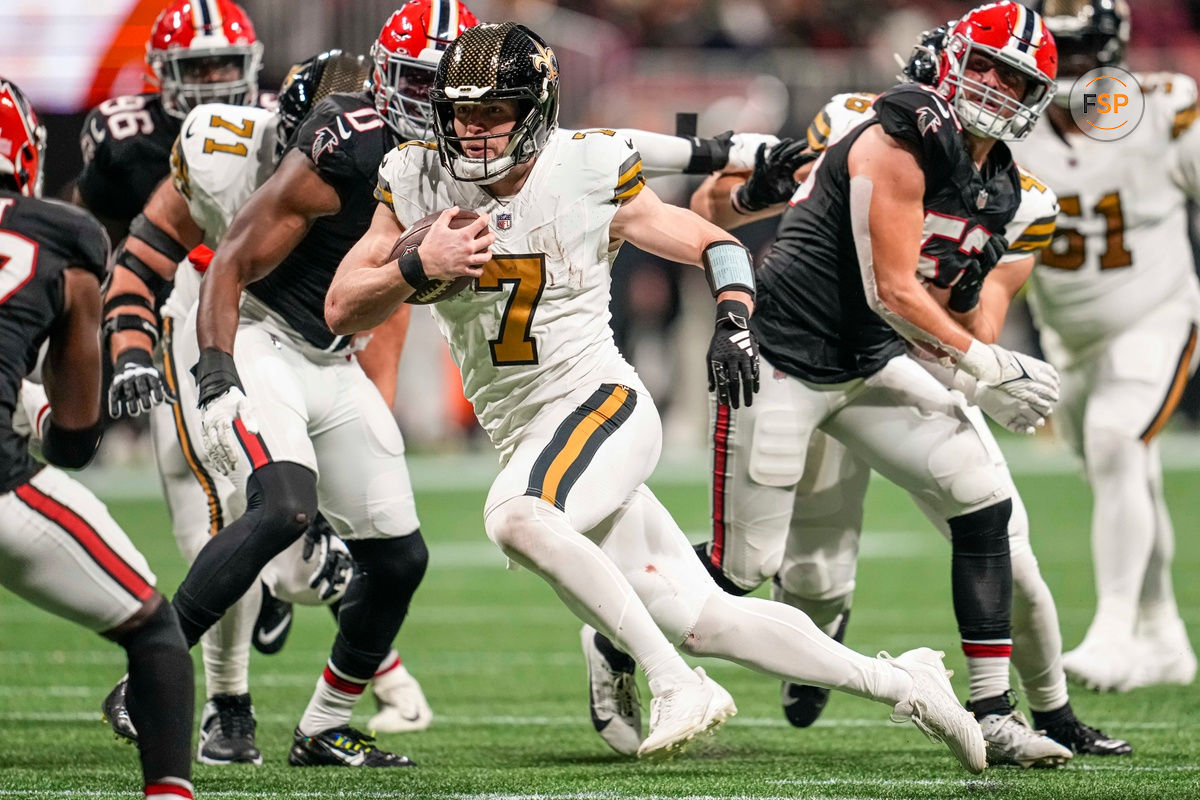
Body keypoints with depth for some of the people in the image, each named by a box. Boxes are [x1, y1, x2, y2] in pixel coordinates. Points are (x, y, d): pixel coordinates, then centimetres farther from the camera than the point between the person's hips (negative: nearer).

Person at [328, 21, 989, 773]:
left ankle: (677, 684, -28)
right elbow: (342, 310, -2)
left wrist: (735, 321, -18)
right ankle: (895, 682, 14)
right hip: (523, 431, 5)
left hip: (604, 404, -5)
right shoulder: (417, 183, 0)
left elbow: (714, 244, 2)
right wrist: (418, 267, -20)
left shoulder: (590, 175, -8)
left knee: (515, 517, -35)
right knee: (700, 619, 1)